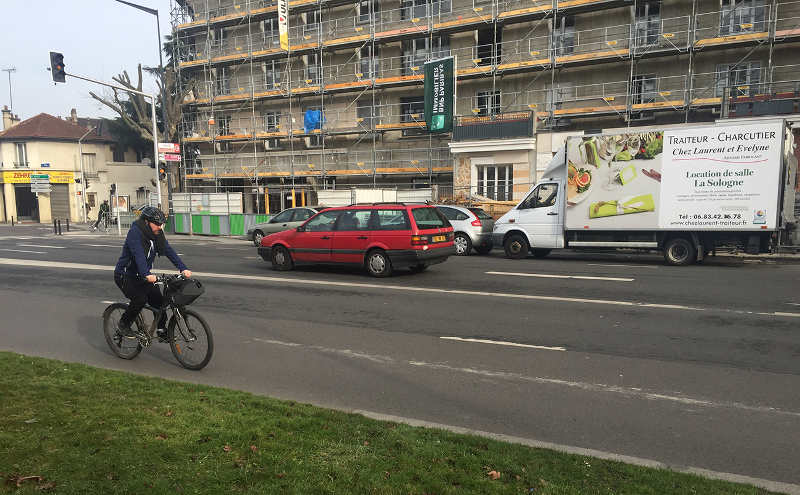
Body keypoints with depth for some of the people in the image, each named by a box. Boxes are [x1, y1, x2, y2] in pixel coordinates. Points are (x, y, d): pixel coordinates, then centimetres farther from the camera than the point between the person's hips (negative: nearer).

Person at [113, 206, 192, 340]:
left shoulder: (157, 234, -2)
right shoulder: (135, 232, -24)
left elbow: (169, 251, -9)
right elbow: (138, 254, -37)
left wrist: (183, 268, -22)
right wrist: (147, 275, -50)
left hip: (141, 276, 7)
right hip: (125, 275, -6)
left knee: (159, 301, -5)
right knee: (140, 299, -26)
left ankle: (162, 332, 11)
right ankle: (123, 323, -1)